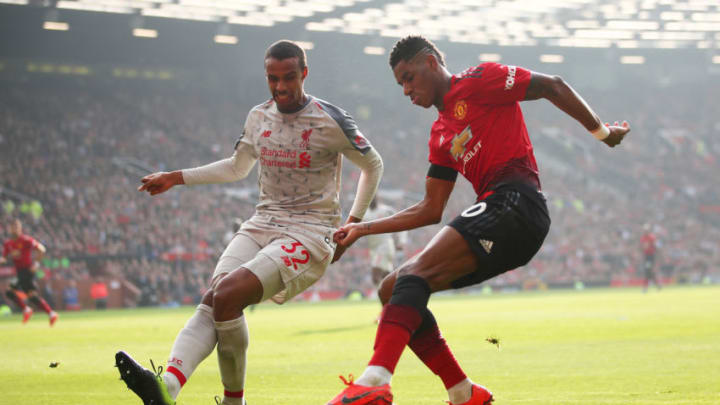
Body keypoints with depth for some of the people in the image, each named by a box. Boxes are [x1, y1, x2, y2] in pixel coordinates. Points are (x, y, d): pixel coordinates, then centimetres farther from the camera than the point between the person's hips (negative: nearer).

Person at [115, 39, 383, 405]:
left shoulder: (330, 121, -6)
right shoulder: (258, 116, 12)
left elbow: (373, 165, 8)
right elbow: (237, 167, 30)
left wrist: (353, 223, 4)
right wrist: (176, 178, 25)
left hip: (309, 234, -6)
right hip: (261, 224, 6)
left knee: (227, 294, -29)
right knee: (211, 302, -22)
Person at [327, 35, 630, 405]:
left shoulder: (477, 82, 4)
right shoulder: (440, 135, 27)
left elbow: (551, 87, 2)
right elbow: (430, 210, 27)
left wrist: (601, 132, 3)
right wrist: (363, 228, 25)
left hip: (515, 202, -9)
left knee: (416, 273, -26)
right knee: (392, 291, 6)